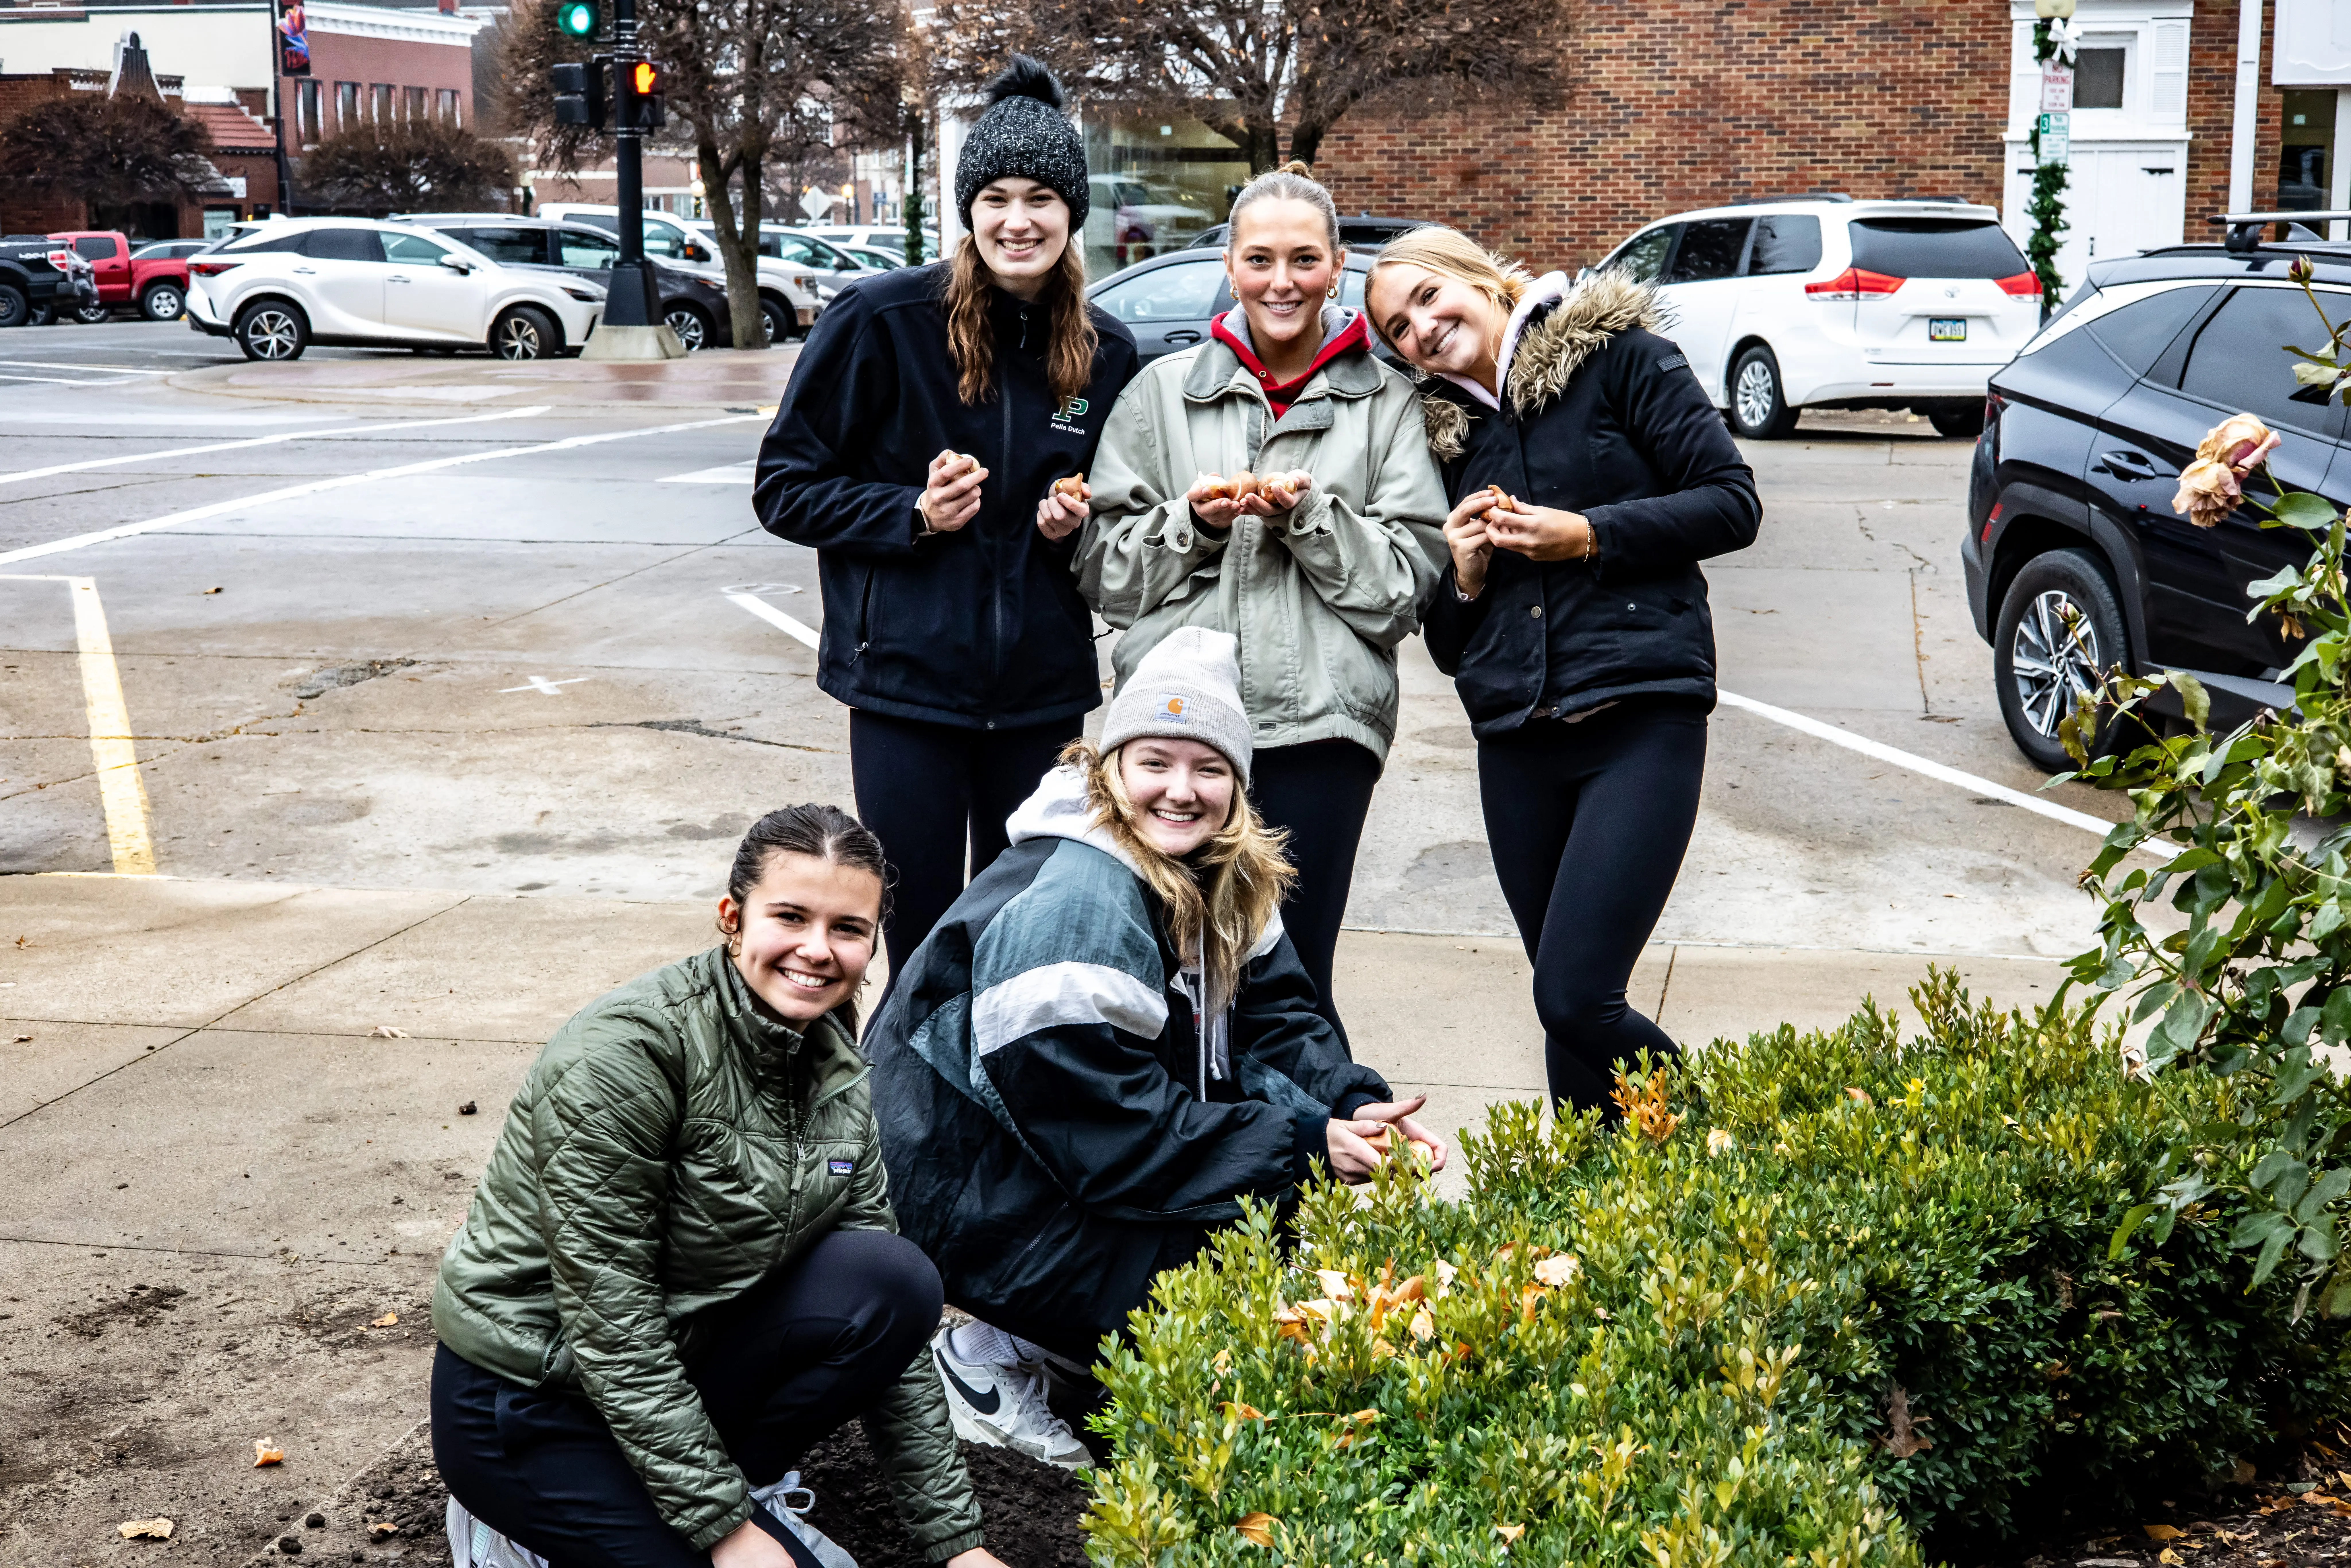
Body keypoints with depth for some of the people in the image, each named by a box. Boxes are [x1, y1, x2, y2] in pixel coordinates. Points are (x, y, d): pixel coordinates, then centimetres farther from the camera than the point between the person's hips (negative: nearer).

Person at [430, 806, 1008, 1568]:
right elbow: (606, 1316, -24)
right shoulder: (629, 1047, -24)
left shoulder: (836, 1074, -2)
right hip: (529, 1398, -6)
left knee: (897, 1281, -16)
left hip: (679, 1361, 7)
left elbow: (889, 1308, 1)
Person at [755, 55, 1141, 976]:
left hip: (1043, 692, 3)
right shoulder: (884, 320, -7)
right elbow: (784, 486, -2)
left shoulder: (1105, 354, 4)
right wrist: (912, 514, -15)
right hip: (908, 680, -3)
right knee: (919, 940, 3)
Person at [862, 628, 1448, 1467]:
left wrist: (1358, 1108, -18)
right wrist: (1303, 1146, -27)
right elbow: (1109, 1134, -27)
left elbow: (1274, 1019, 2)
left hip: (1100, 1159, 10)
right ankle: (995, 1357, -2)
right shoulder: (1071, 909, -26)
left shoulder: (1223, 885, 2)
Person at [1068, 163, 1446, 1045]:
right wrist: (1192, 521, -8)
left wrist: (1311, 517, -11)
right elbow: (1104, 571, 9)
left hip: (1318, 719, -1)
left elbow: (1408, 584, 2)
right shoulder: (1163, 392, 12)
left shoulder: (1385, 404, 8)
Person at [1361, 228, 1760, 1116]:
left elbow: (1732, 502, -3)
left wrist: (1589, 536, -12)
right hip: (1516, 740, 5)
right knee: (1565, 998, 6)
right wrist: (1467, 577, -2)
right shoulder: (1446, 435, 16)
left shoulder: (1615, 355, 3)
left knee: (1574, 998, -14)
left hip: (1641, 716, -5)